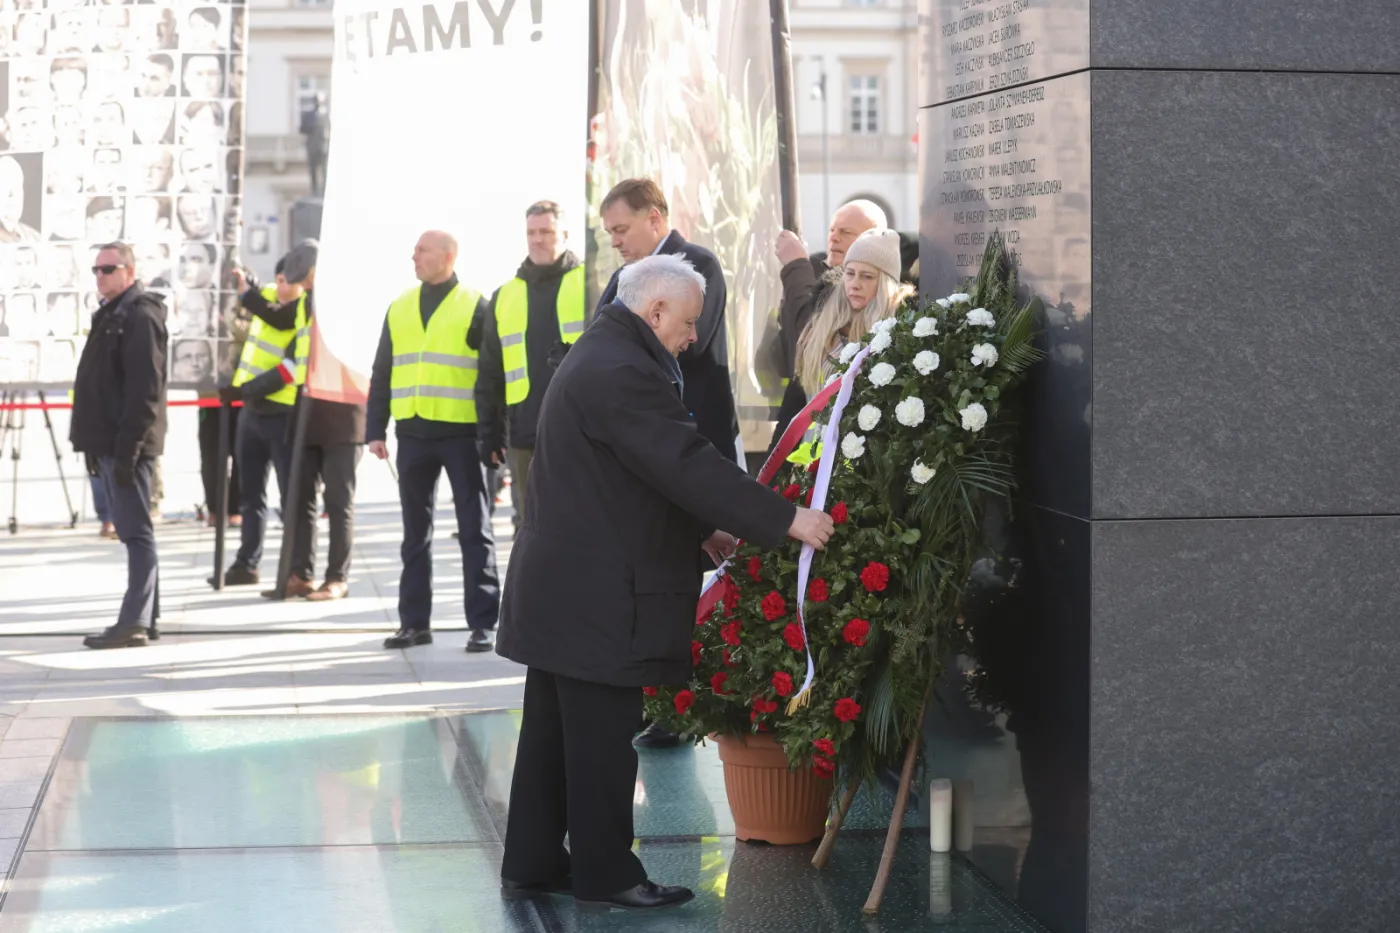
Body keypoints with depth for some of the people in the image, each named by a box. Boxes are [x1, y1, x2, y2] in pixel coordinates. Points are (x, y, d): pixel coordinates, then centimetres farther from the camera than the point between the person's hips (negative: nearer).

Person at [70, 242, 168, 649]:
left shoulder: (140, 317, -12)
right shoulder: (110, 316, 19)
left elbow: (145, 390, -20)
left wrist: (128, 448, -23)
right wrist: (94, 444, 20)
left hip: (128, 444, -10)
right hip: (109, 442, 10)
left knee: (135, 530, -9)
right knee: (132, 530, 12)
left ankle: (134, 622, -10)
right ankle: (145, 616, 17)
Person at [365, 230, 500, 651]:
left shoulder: (475, 307, -2)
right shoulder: (400, 309, 12)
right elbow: (382, 374, 15)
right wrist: (375, 429, 7)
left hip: (462, 432, -5)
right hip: (413, 433, 5)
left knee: (474, 530, 0)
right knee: (415, 531, 9)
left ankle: (483, 623, 3)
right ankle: (414, 621, 15)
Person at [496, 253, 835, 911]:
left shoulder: (600, 357, 16)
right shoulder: (621, 372, -20)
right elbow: (688, 464, -24)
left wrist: (700, 531, 14)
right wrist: (786, 520, -20)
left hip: (564, 587, 11)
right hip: (597, 597, -11)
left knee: (555, 731, 14)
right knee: (601, 739, -1)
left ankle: (532, 863, 21)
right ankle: (604, 876, 7)